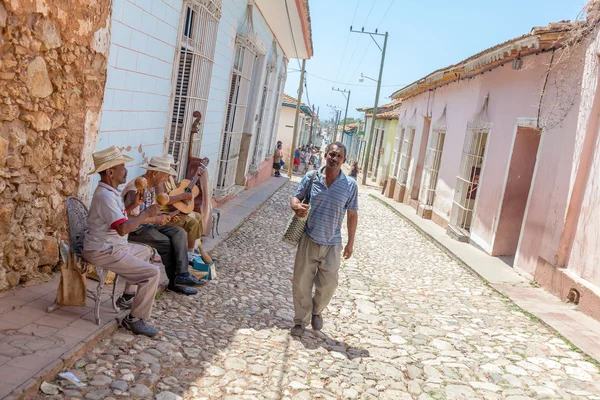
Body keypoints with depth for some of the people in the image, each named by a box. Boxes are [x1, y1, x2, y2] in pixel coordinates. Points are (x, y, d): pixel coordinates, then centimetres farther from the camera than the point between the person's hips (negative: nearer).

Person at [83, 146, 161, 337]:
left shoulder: (110, 192, 9)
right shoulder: (105, 196, -24)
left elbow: (121, 217, 15)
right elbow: (123, 228, -30)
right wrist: (146, 214, -19)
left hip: (111, 246, 11)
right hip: (103, 252, -11)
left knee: (145, 251, 31)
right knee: (152, 273, -16)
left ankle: (128, 297, 35)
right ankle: (135, 319, -5)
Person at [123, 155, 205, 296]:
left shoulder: (151, 187, 10)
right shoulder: (135, 189, -22)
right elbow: (131, 217, -31)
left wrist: (163, 216, -1)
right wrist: (155, 219, -25)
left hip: (148, 225, 9)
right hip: (135, 229, -9)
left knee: (179, 232, -9)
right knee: (168, 243, -16)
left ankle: (181, 275, -15)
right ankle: (176, 281, 1)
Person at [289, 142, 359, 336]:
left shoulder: (350, 185, -3)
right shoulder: (311, 177, -2)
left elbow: (352, 215, 3)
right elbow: (296, 197, 5)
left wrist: (351, 242, 5)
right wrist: (297, 207, -20)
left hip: (332, 244, 0)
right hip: (309, 240, 0)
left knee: (328, 285, 5)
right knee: (301, 283, 6)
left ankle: (317, 311, 35)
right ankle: (301, 320, 25)